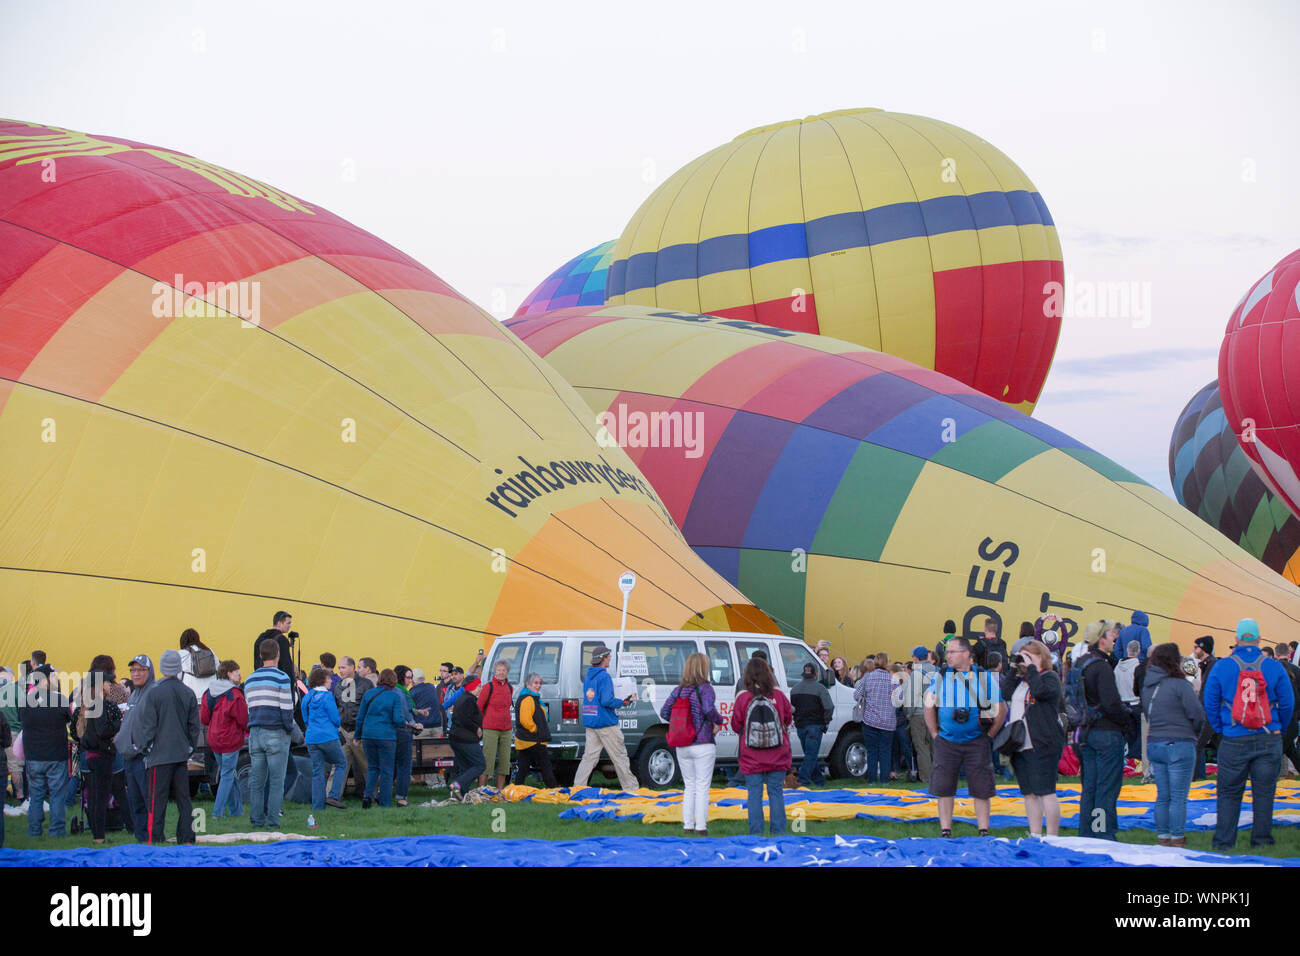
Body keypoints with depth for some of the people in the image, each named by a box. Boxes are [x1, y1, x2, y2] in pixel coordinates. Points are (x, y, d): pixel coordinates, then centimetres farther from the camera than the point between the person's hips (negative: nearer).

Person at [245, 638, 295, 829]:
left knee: (256, 779, 7)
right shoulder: (281, 678, -7)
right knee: (276, 780, -3)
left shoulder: (250, 680, 13)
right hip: (276, 734, -5)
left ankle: (256, 819, 6)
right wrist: (289, 731, 1)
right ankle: (273, 820, -6)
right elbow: (286, 709, -11)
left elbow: (248, 709, 15)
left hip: (255, 733, 6)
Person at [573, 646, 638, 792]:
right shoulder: (604, 677, -13)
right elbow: (606, 700, -21)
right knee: (619, 756, 2)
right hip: (606, 723, -7)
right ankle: (630, 787, 8)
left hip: (590, 722, 7)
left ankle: (578, 786, 0)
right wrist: (623, 703, -7)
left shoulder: (588, 677, 13)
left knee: (589, 755, 7)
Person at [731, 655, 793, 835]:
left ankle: (756, 832, 4)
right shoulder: (778, 696, -7)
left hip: (752, 759, -1)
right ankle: (778, 831, 9)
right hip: (777, 758, 1)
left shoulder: (743, 698, -10)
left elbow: (736, 726, -1)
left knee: (754, 793, 5)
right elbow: (788, 719, 8)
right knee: (776, 792, 9)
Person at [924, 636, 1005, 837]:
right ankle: (945, 832, 9)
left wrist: (988, 736, 2)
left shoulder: (984, 677, 0)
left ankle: (984, 833, 10)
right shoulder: (940, 676, 3)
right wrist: (935, 735, 4)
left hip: (977, 743, -1)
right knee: (943, 788, 2)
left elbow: (1001, 710, 6)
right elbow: (929, 708, 10)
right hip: (946, 743, 1)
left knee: (981, 790, 1)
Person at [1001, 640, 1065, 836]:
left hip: (1042, 745, -8)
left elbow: (1040, 690, -23)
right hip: (1020, 745, 8)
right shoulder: (1020, 679, 20)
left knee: (1045, 791, -10)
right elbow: (1005, 694, 9)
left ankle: (1052, 838, -10)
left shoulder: (1050, 677, -3)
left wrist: (1030, 668, -13)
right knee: (1029, 793, 10)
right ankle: (1035, 836, 15)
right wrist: (1013, 669, 7)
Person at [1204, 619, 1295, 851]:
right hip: (1269, 740, 0)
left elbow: (1210, 704, 0)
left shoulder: (1221, 667, -3)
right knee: (1264, 792, 8)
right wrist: (1278, 729, 15)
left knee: (1229, 792, 8)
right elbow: (1287, 704, 2)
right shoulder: (1274, 667, -2)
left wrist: (1221, 728, 12)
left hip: (1234, 742, 0)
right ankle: (1261, 838, 11)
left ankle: (1223, 840, 7)